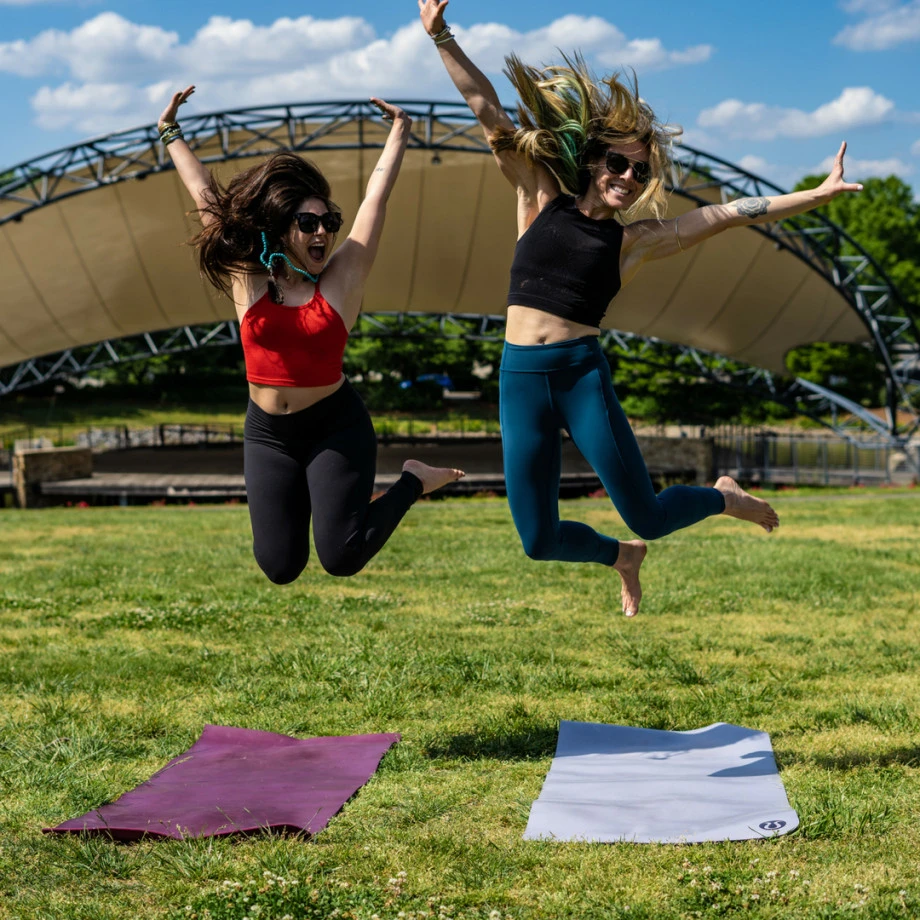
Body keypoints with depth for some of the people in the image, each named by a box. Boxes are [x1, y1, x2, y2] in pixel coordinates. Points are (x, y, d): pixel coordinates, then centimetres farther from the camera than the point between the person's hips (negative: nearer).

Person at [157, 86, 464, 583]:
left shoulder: (342, 278, -5)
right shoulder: (247, 279, -1)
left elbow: (376, 194, 2)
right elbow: (206, 197, 8)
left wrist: (398, 132, 12)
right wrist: (170, 133, 15)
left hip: (335, 428, -2)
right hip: (268, 435, 2)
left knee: (342, 560, -12)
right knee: (280, 568, 0)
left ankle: (412, 481, 14)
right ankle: (303, 501, 32)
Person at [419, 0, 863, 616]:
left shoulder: (633, 239, 7)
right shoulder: (541, 199, 10)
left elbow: (728, 214, 3)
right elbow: (487, 110, 8)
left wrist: (816, 196, -2)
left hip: (583, 373, -1)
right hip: (521, 378, 1)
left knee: (647, 517, -2)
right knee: (539, 540, 1)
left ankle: (725, 497, 33)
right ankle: (624, 557, 35)